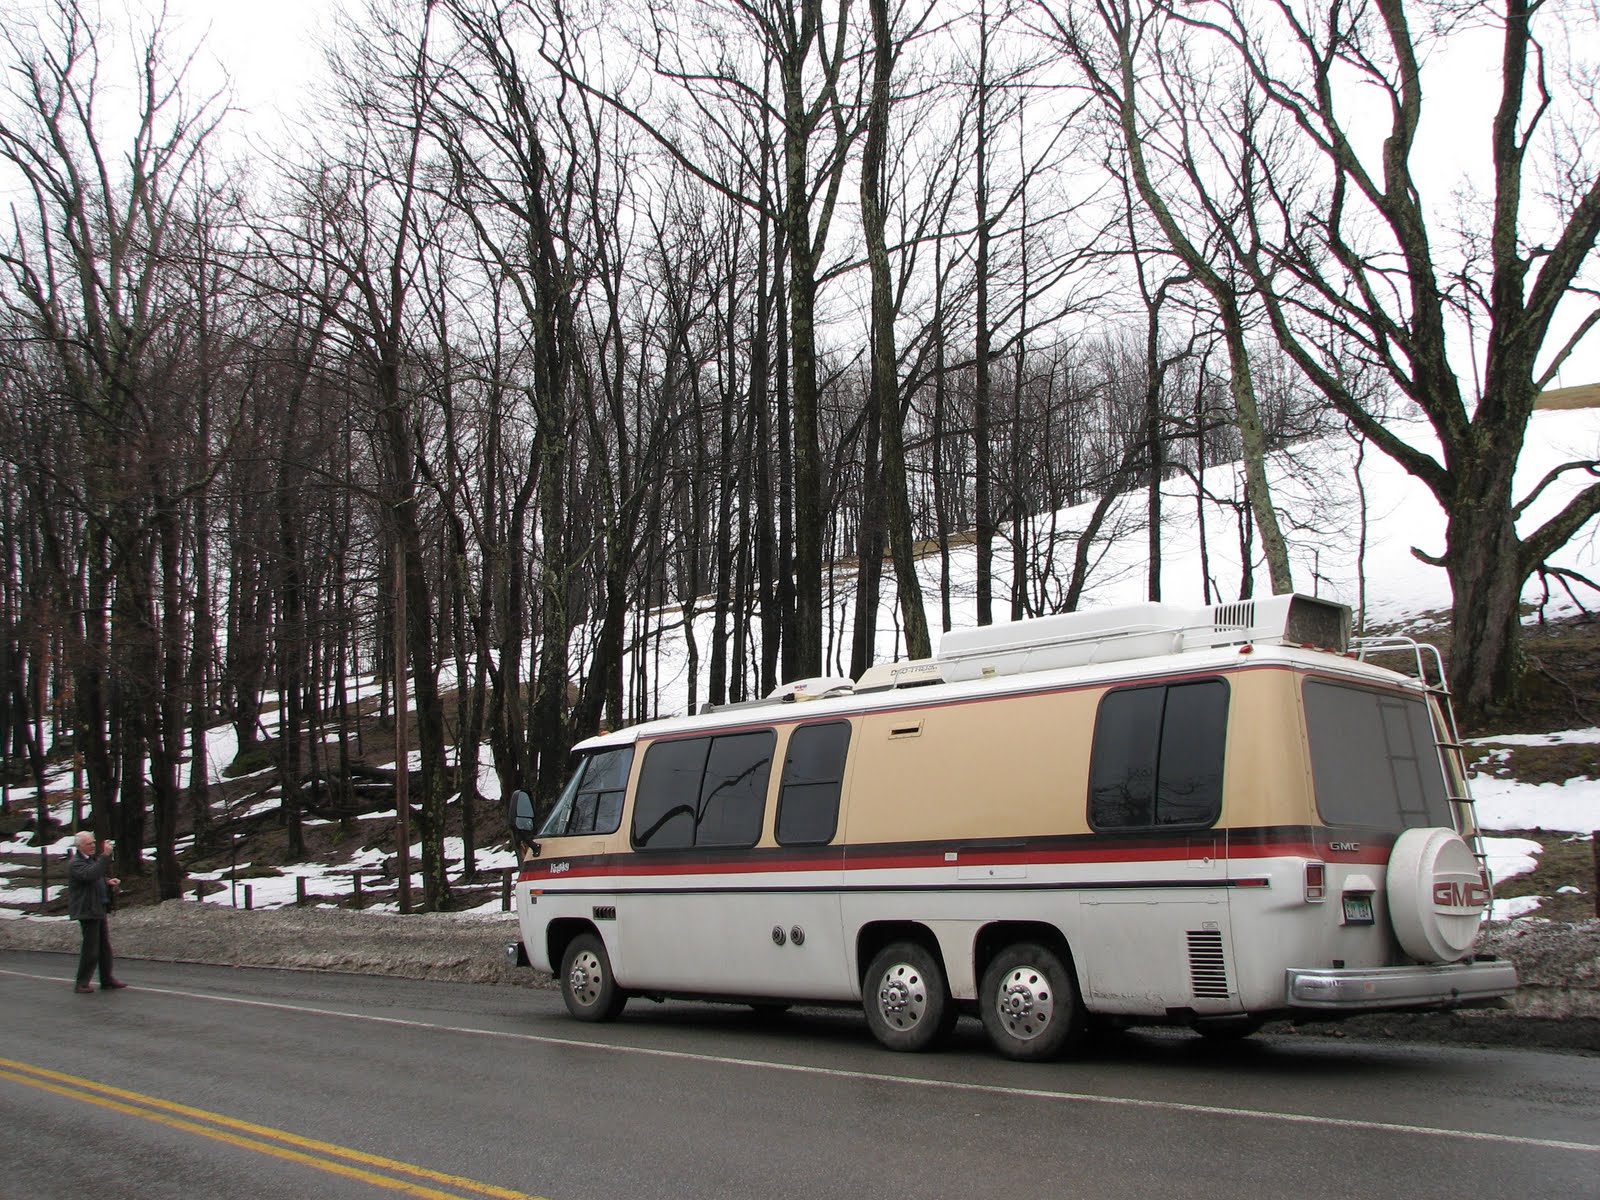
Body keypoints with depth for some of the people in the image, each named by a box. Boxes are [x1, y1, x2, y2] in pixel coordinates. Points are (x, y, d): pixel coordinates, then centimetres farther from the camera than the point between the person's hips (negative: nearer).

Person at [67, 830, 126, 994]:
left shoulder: (92, 859, 15)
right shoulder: (75, 864, -16)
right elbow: (91, 874, -35)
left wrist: (108, 881, 9)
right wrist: (105, 855, -36)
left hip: (99, 909, 10)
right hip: (88, 911, -10)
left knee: (105, 946, 14)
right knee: (90, 949, -5)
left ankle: (107, 980, 22)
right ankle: (81, 984, 5)